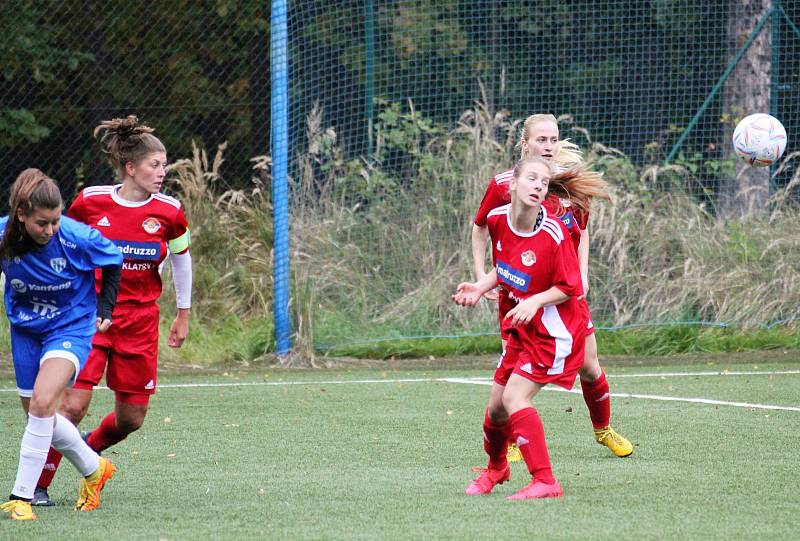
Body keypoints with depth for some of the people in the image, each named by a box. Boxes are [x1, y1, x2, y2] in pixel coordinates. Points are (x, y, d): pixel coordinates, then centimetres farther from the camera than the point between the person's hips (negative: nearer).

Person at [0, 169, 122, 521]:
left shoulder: (76, 237, -23)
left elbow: (113, 262, -3)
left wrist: (105, 310, -1)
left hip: (71, 326, -4)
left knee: (42, 402, -24)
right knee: (39, 415, 12)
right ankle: (94, 469, 39)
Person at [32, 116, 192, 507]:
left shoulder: (168, 212, -4)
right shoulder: (90, 202, -8)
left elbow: (181, 258, 13)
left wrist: (183, 315, 18)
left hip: (139, 321, 3)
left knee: (131, 419, 5)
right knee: (73, 405, -16)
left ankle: (87, 451, 37)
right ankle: (38, 485, -2)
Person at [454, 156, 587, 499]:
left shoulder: (553, 234, -23)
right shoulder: (497, 220, -4)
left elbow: (570, 288, -16)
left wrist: (535, 301, -30)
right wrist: (480, 287, -1)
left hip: (554, 329, -7)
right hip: (521, 329, 7)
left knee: (515, 396, -20)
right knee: (497, 401, 12)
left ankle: (545, 482, -17)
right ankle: (496, 468, 41)